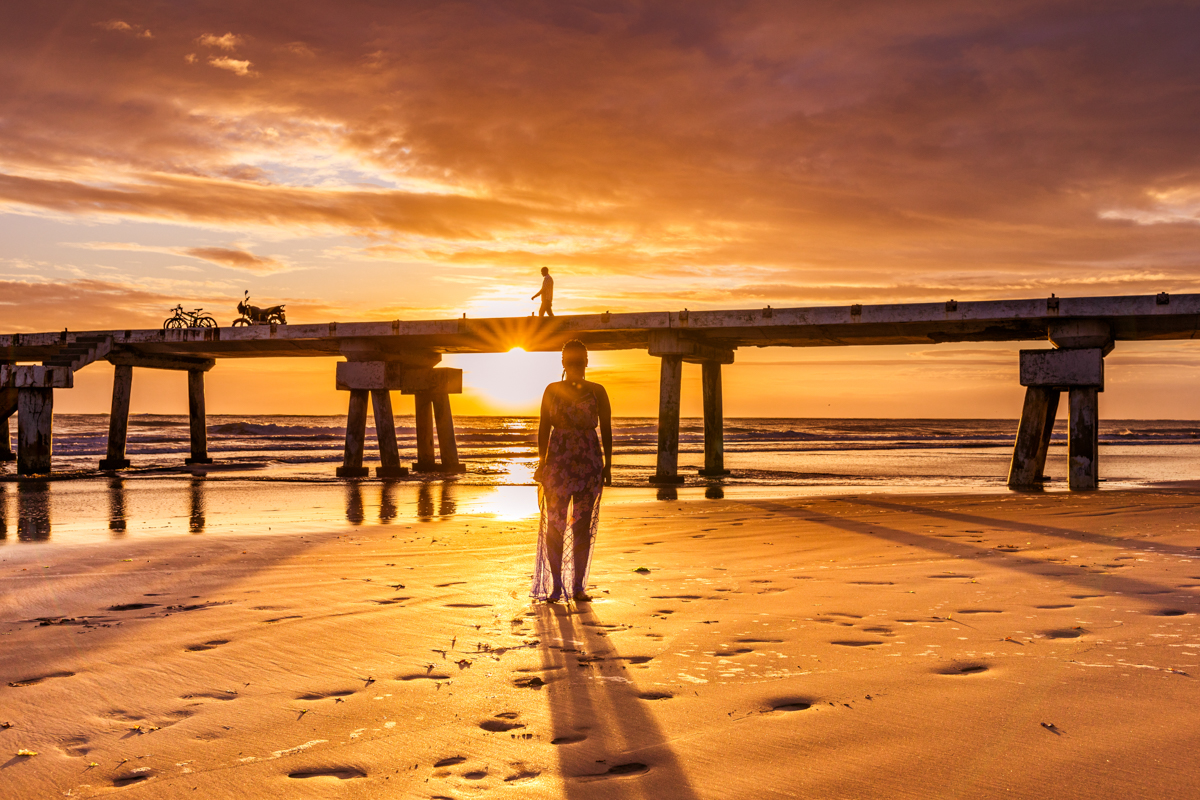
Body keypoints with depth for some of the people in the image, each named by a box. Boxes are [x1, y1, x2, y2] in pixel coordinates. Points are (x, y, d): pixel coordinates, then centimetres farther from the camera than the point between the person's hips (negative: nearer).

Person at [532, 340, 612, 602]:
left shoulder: (597, 392, 6)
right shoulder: (552, 390, 7)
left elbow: (606, 430, 7)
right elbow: (544, 428, 6)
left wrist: (608, 464, 1)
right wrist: (542, 462, -1)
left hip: (589, 461, 0)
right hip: (558, 460, 0)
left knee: (583, 526, 1)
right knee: (555, 524, -2)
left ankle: (578, 586, 8)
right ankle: (555, 585, 6)